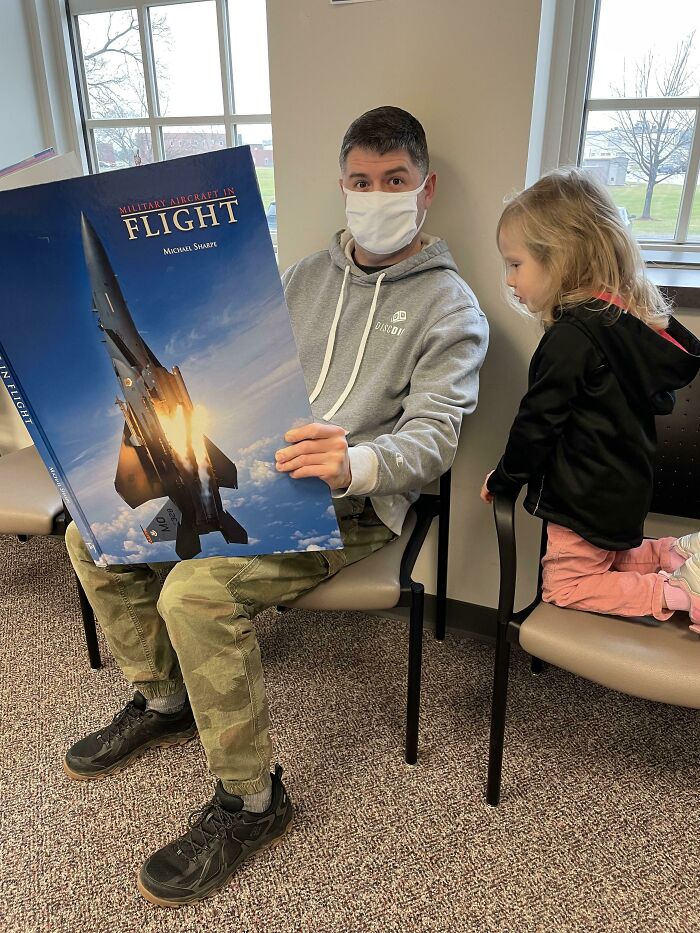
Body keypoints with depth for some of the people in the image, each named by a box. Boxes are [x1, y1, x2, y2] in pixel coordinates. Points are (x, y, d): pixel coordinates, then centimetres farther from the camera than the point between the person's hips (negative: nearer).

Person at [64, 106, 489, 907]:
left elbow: (433, 434, -14)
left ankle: (250, 804, -6)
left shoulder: (449, 307, -3)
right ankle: (163, 702, 19)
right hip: (249, 473, 7)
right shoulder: (309, 274, 16)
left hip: (350, 505, -7)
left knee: (195, 593, -29)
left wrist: (355, 464, -34)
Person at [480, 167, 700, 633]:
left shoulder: (572, 336, -26)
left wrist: (504, 479, -5)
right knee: (610, 562, 29)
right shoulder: (633, 319, 2)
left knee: (565, 585, 7)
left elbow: (538, 421, -21)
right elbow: (659, 399, 12)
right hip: (626, 486, 9)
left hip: (587, 497, -9)